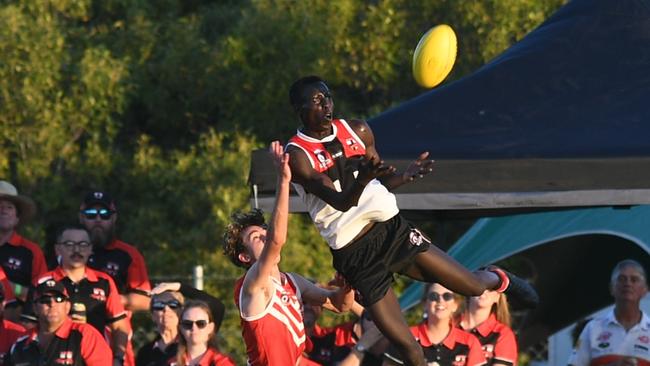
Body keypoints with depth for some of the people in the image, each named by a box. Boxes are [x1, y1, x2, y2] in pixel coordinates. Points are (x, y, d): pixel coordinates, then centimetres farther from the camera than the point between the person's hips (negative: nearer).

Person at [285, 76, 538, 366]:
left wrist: (404, 176, -7)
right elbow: (341, 202, -22)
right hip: (356, 257, -4)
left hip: (392, 230, 4)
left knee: (473, 286, 3)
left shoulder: (356, 130, 4)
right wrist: (362, 179, -42)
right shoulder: (297, 156, -12)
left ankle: (499, 280, 39)